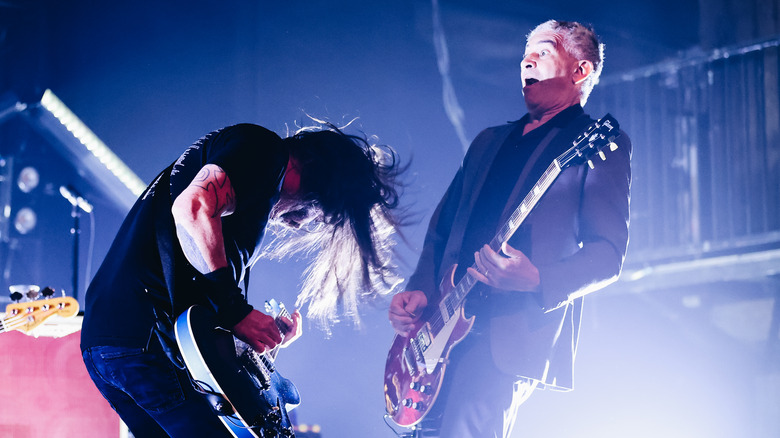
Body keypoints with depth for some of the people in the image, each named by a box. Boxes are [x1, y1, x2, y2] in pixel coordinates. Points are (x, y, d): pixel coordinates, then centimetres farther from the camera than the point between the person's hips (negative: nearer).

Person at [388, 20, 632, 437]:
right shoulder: (489, 141, 24)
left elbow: (608, 254, -7)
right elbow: (441, 229, 24)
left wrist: (536, 281, -24)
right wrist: (419, 292, 4)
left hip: (512, 336, -7)